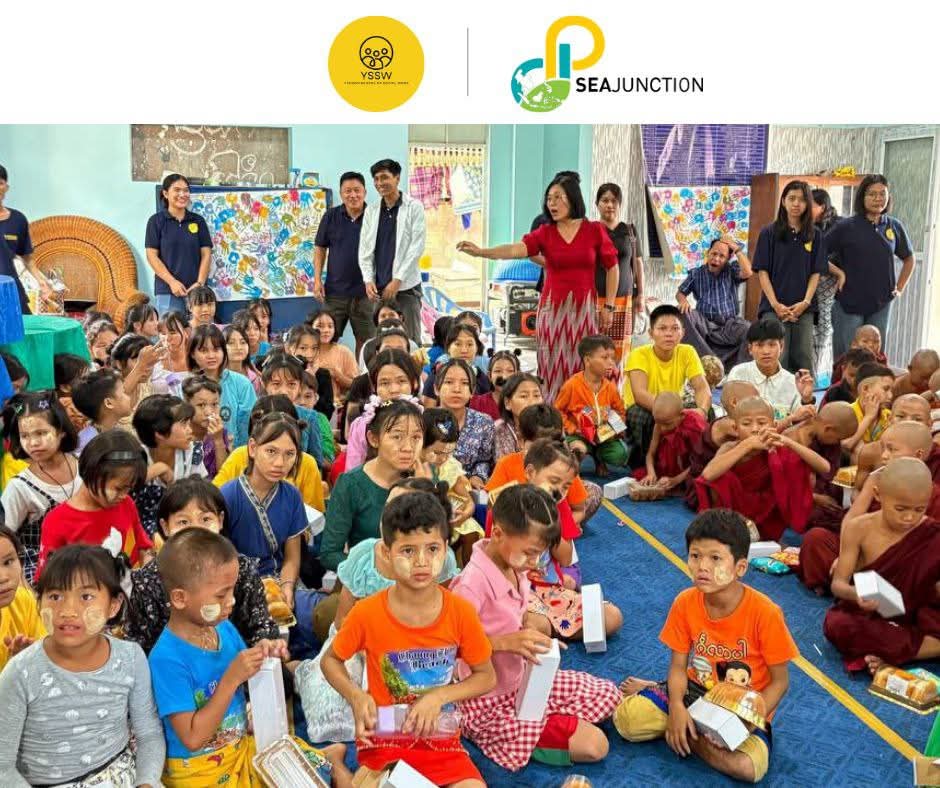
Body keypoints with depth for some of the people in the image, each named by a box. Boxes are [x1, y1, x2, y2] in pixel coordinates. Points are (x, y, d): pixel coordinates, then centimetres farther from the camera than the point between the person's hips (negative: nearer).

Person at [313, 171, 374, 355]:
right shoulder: (331, 216, 3)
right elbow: (320, 248, 9)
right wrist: (317, 279, 1)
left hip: (365, 292, -1)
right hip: (335, 291, 1)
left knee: (366, 341, 7)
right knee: (327, 340, 6)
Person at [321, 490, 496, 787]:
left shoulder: (461, 612, -10)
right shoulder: (367, 613, -14)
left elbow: (486, 677, 2)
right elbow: (330, 660, 3)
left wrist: (439, 696, -14)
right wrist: (356, 696, -14)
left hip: (440, 739, 3)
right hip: (384, 739, -2)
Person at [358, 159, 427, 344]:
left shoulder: (414, 207, -1)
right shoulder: (371, 211, 10)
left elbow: (416, 247, -7)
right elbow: (365, 249, 9)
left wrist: (397, 280, -12)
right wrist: (368, 280, -4)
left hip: (406, 286, -3)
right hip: (379, 287, 4)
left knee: (410, 340, -4)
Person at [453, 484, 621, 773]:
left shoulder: (516, 569, -3)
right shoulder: (472, 584, -29)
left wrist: (536, 640, -6)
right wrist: (506, 642, -32)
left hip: (523, 680, 8)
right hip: (490, 702, -8)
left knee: (609, 695, 13)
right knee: (593, 744, -14)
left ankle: (545, 726, 8)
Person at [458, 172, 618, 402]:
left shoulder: (595, 230, 2)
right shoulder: (545, 232, 3)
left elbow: (612, 268, 8)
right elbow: (517, 249, -15)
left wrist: (609, 307, 4)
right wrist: (480, 252, -31)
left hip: (584, 308, -1)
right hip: (552, 307, 1)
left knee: (581, 370, 0)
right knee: (553, 369, -1)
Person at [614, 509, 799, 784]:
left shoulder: (765, 613, -23)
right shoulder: (685, 603, -12)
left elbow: (779, 681, -12)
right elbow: (678, 665, -3)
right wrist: (677, 706, -22)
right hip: (696, 690, 2)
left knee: (749, 766, -32)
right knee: (626, 718, -20)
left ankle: (687, 734, -4)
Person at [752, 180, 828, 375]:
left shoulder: (815, 235, 8)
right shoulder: (769, 233, 2)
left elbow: (816, 273, 6)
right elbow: (762, 271, -1)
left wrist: (805, 302, -7)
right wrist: (775, 304, -10)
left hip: (804, 308, 2)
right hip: (774, 307, -2)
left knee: (804, 358, 1)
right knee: (777, 358, -9)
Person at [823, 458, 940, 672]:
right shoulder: (859, 529, -11)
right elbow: (838, 583, -11)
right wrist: (856, 594, -34)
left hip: (914, 618, 1)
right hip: (865, 615, -1)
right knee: (837, 626, -34)